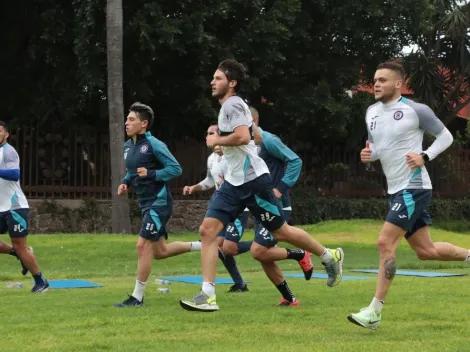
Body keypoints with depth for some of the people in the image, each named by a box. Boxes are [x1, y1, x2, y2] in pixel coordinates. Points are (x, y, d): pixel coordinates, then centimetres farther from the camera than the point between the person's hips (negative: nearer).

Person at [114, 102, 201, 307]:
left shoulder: (154, 145, -15)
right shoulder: (128, 146, 9)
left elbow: (175, 168, -15)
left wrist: (151, 174, -25)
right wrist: (125, 183, 3)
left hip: (159, 202, -9)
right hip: (146, 204, 9)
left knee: (143, 246, -13)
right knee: (160, 251, 14)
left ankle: (137, 297, -5)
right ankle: (204, 247, 31)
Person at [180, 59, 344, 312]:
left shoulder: (232, 104, -14)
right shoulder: (232, 105, 16)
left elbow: (243, 137, -30)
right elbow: (256, 135, 27)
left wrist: (216, 140, -15)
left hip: (253, 180, -10)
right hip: (234, 182, 10)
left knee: (280, 232, 4)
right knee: (208, 230, -5)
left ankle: (330, 257, 26)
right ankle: (208, 295, -10)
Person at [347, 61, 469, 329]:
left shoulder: (415, 110, -10)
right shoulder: (372, 113, 9)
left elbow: (446, 137, 0)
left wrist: (425, 157, -15)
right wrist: (368, 154, -1)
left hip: (413, 187, -8)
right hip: (396, 189, 8)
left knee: (386, 243, -16)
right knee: (426, 251, 11)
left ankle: (375, 311, -13)